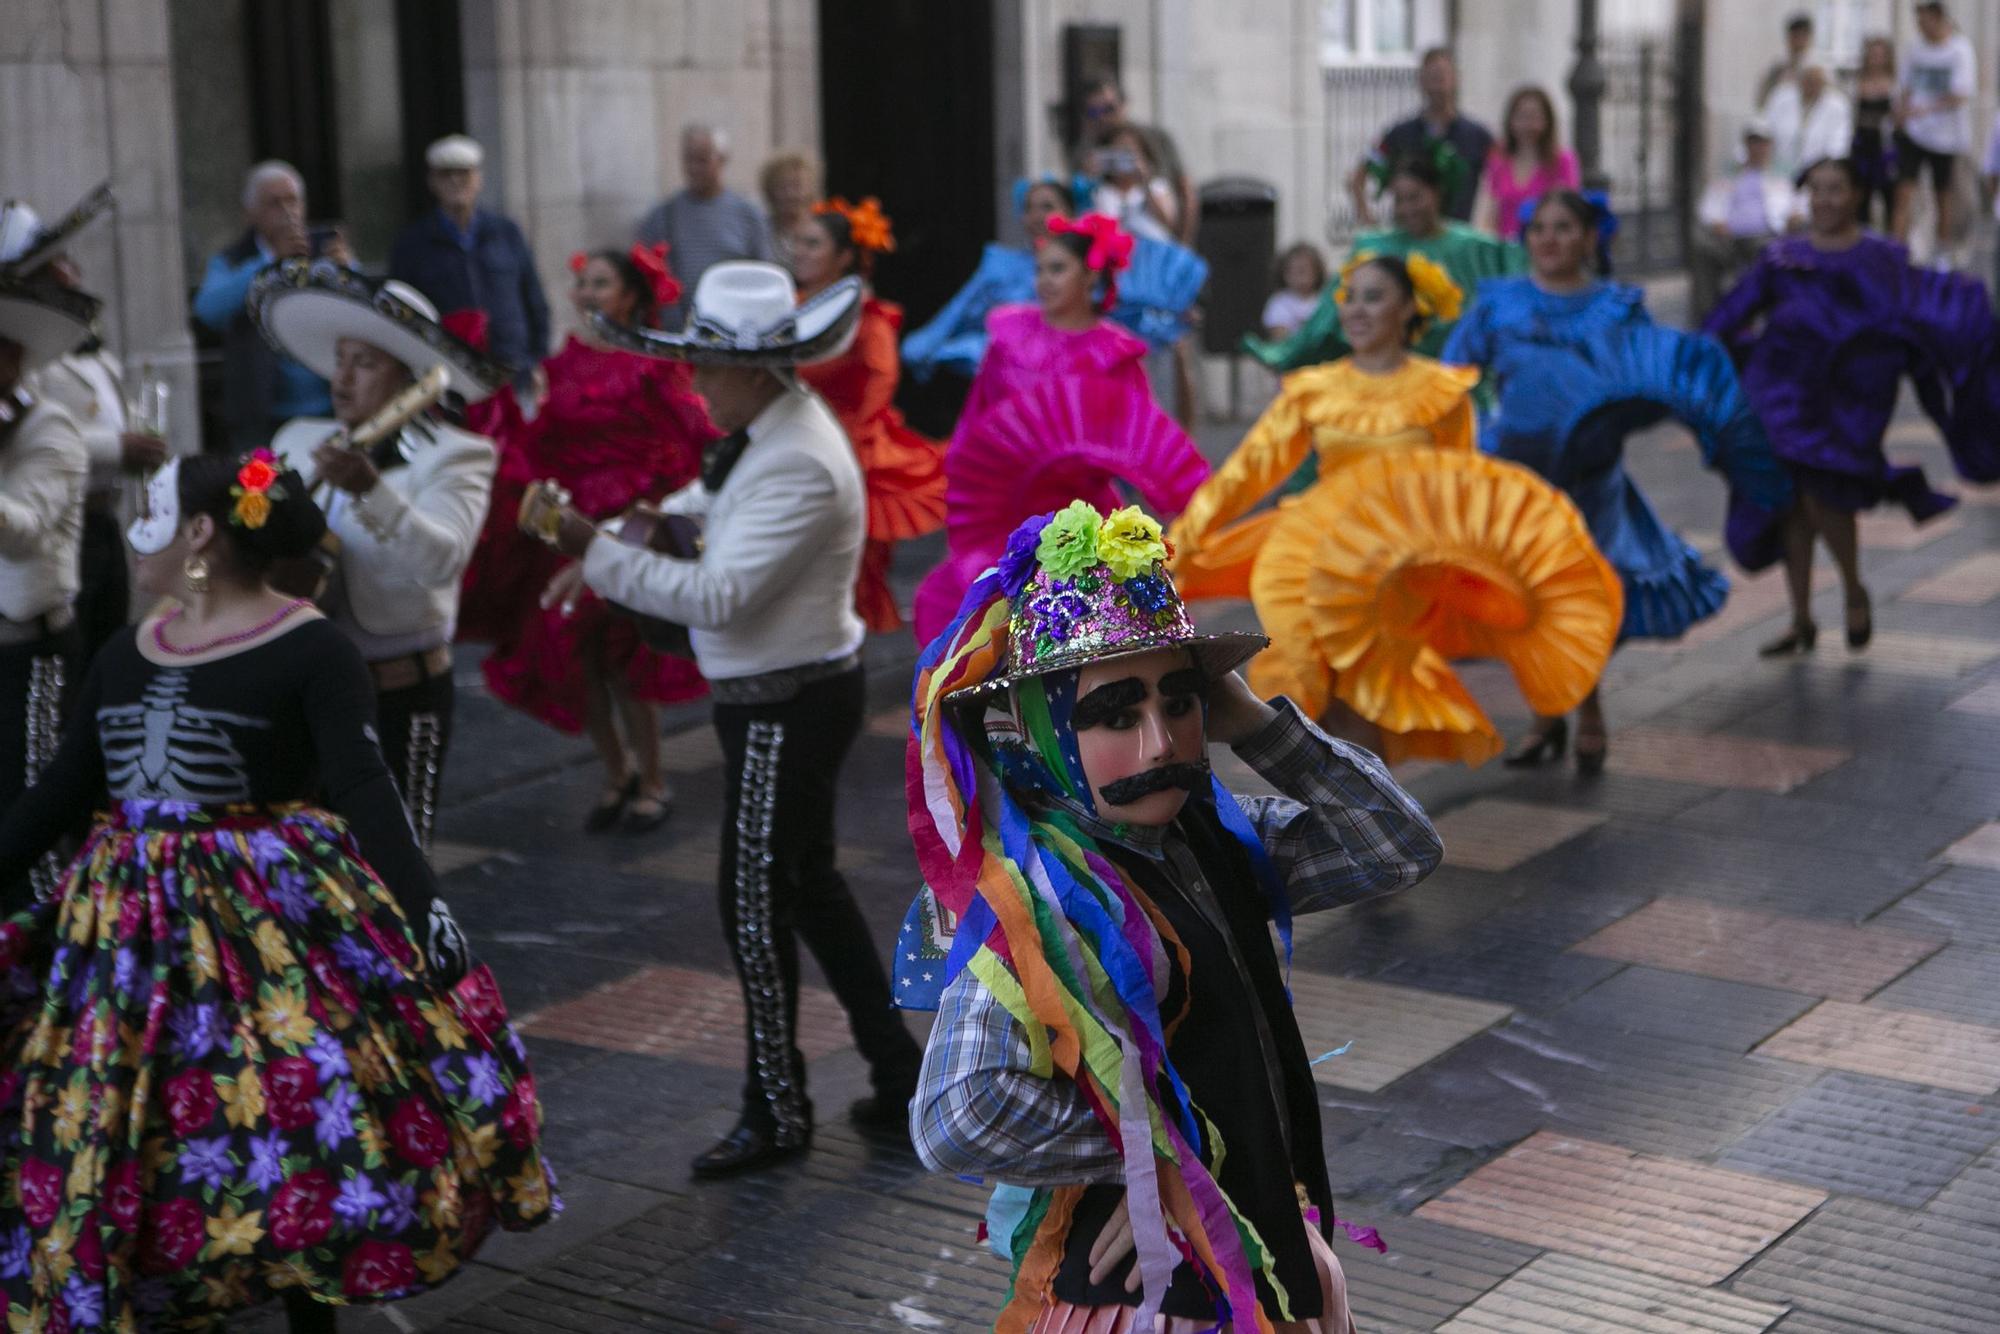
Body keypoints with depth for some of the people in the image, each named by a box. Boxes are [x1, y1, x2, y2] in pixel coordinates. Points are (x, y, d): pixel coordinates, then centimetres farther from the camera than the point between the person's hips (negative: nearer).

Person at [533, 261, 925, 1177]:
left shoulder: (799, 466, -26)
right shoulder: (765, 434, 5)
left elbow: (718, 596, -30)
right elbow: (704, 507, 20)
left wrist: (597, 553, -30)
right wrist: (621, 541, 2)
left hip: (790, 706, -10)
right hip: (775, 695, 10)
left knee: (756, 904, 1)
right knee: (808, 885, 19)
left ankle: (777, 1116, 15)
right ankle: (897, 1076, 29)